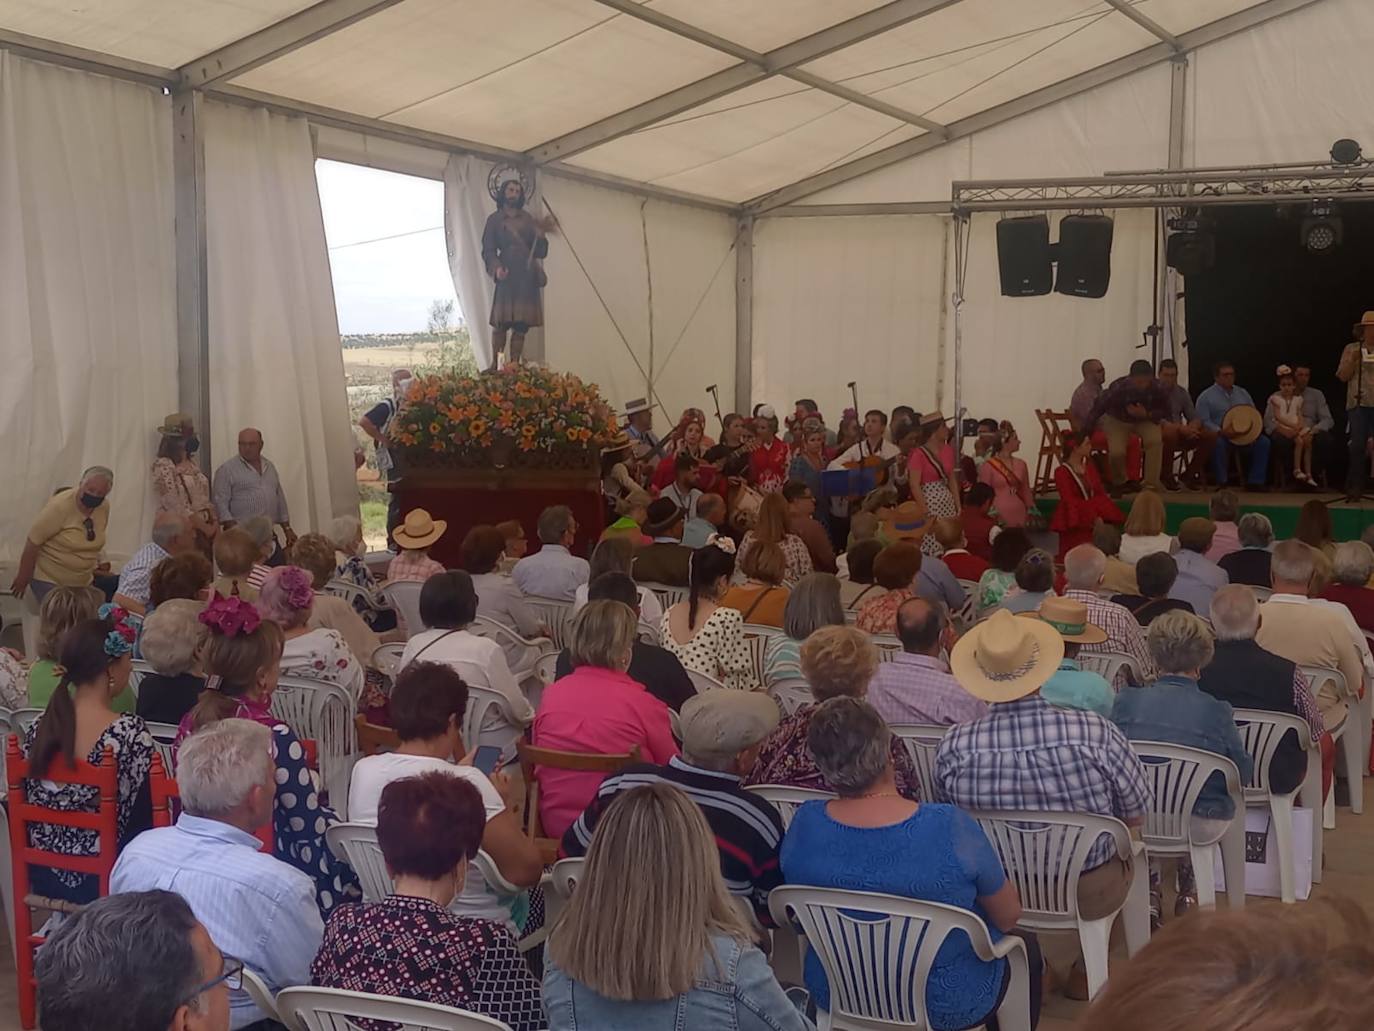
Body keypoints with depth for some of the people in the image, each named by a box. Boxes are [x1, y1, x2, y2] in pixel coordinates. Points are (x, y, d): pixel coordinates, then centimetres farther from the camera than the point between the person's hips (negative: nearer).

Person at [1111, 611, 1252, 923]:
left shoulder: (1126, 701, -10)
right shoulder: (1217, 711, -13)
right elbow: (1244, 774, -3)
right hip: (1199, 825, -1)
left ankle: (1150, 891, 35)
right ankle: (1188, 890, 40)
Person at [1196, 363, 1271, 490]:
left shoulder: (1243, 393, 18)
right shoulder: (1206, 396, 1)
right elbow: (1204, 421, -10)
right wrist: (1221, 432, -25)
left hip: (1244, 435, 5)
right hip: (1219, 435, -5)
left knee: (1263, 441, -20)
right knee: (1218, 443, -38)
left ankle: (1256, 482, -15)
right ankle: (1221, 483, -26)